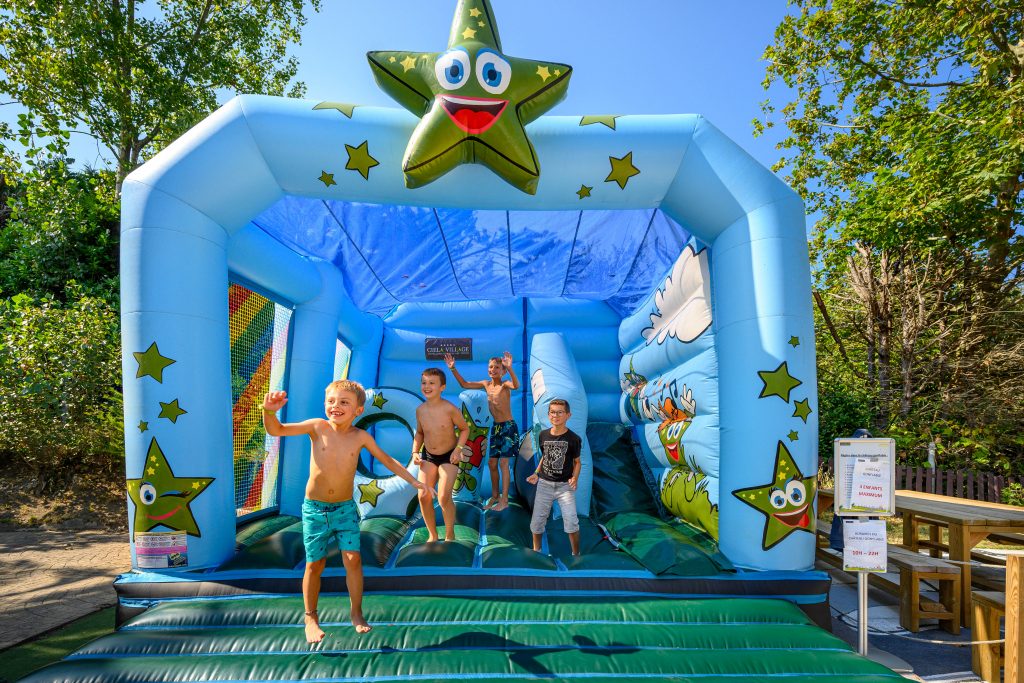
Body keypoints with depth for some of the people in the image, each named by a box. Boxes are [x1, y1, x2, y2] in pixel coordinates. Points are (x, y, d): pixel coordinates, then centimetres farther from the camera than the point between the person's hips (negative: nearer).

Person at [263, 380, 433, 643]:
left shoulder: (360, 437, -10)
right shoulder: (318, 427, -13)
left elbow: (387, 460, 2)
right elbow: (276, 430, -16)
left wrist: (414, 482, 2)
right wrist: (270, 411, -38)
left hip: (346, 508, 1)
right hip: (315, 509, -1)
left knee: (353, 559, -2)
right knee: (315, 564, 8)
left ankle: (356, 613, 20)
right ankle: (311, 618, 29)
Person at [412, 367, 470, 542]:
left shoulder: (449, 409, -19)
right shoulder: (420, 410, -6)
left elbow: (464, 429, -5)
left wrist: (458, 449, -15)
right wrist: (415, 452, -2)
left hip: (449, 457, -4)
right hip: (428, 457, 4)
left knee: (444, 496, -14)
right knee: (423, 496, -3)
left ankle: (450, 534, 10)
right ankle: (432, 535, 18)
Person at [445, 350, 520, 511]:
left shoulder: (505, 384, -15)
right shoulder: (486, 384, 4)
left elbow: (516, 385, -39)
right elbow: (464, 384, 9)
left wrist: (510, 368, -56)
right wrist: (453, 369, -2)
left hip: (509, 426, -7)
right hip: (495, 427, 7)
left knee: (504, 463, -5)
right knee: (492, 463, 11)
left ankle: (504, 500, 3)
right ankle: (495, 496, 26)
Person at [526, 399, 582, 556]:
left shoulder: (574, 439, -8)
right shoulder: (543, 435, 1)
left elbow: (577, 462, 2)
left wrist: (575, 478, -15)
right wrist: (536, 474, 3)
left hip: (565, 485, -3)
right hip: (544, 484, 3)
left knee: (571, 521, -15)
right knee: (537, 521, 8)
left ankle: (576, 554, 7)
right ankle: (536, 550, 33)